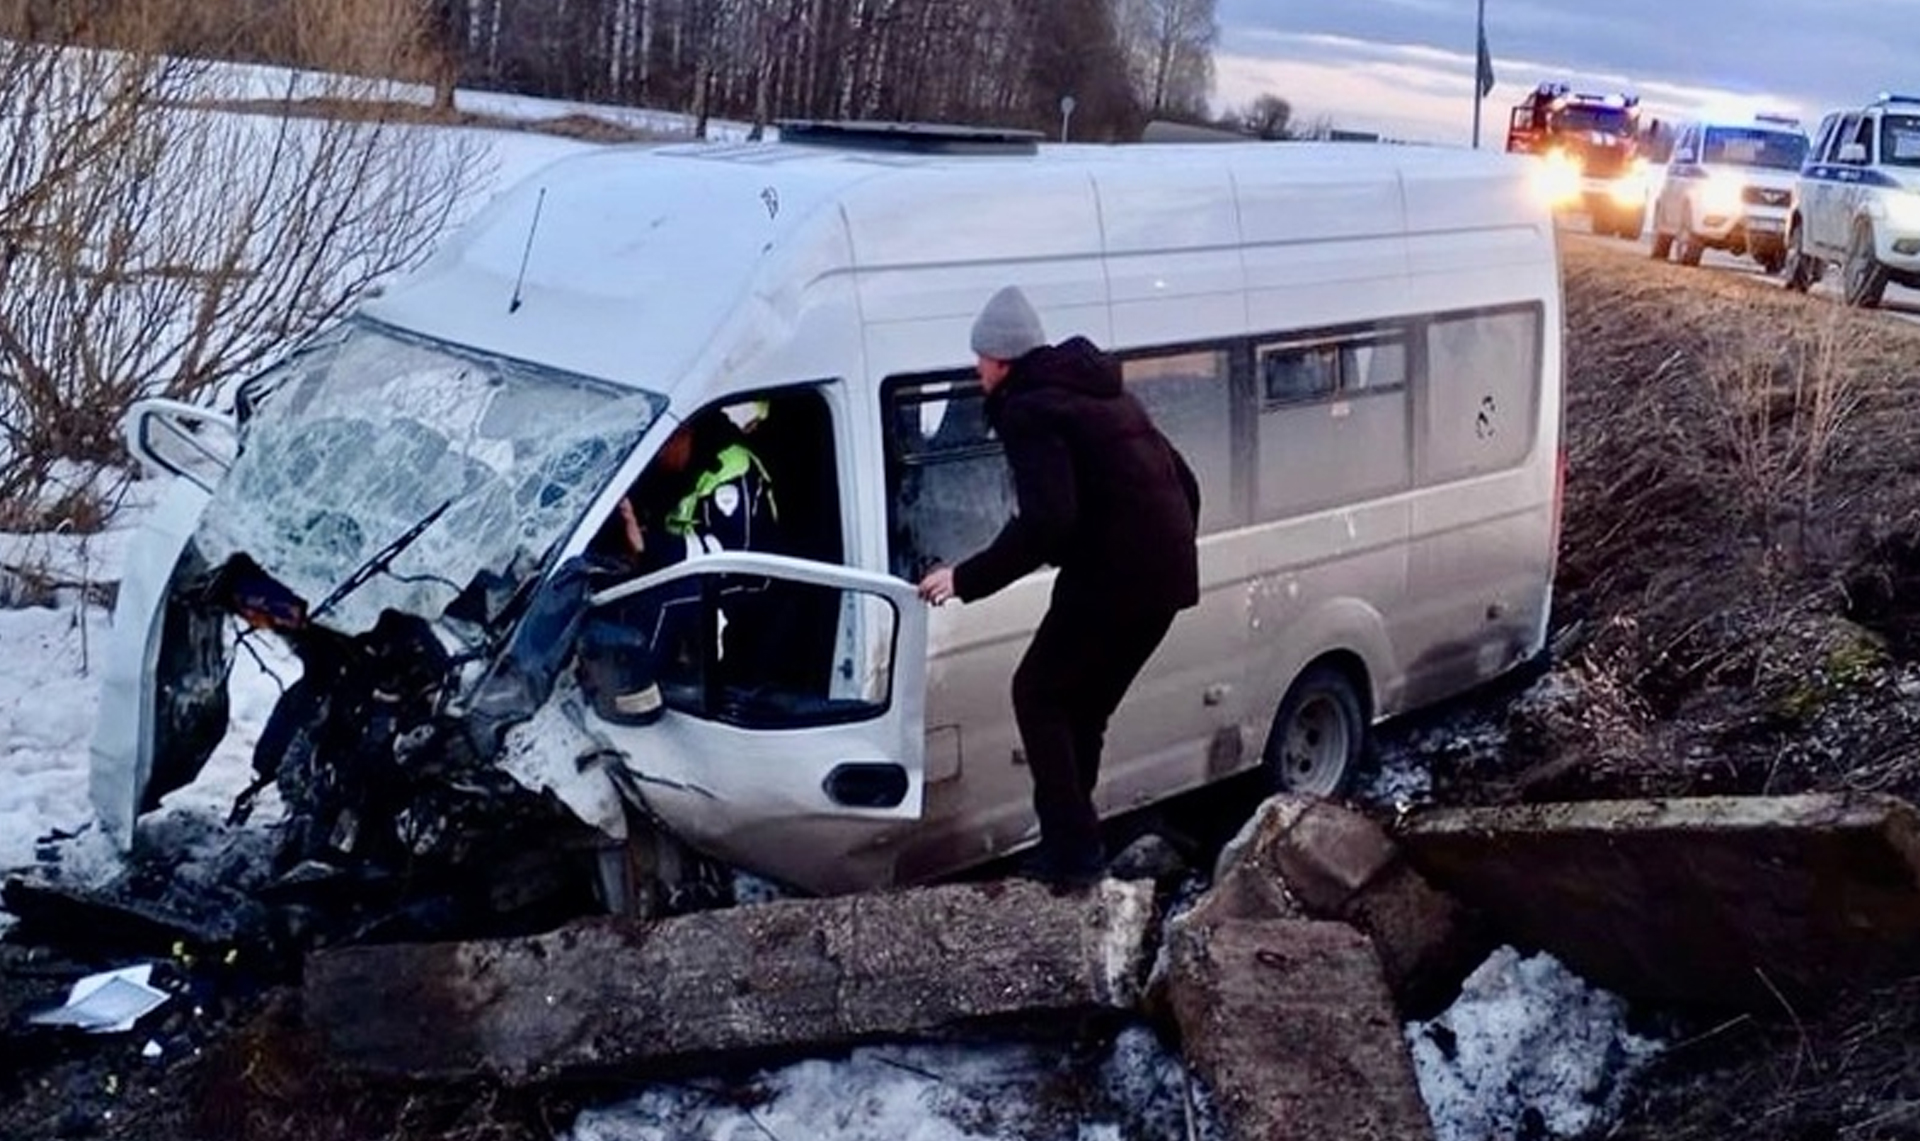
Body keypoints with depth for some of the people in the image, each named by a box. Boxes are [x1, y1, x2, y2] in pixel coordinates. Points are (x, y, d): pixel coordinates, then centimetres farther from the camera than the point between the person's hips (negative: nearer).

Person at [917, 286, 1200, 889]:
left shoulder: (1029, 412, -9)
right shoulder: (1103, 394, 21)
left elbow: (1045, 522, -22)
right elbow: (1183, 481, 22)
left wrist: (966, 579, -15)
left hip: (1111, 578, -9)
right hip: (1165, 577, 9)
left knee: (1039, 695, 6)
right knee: (1081, 703, 18)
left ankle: (1072, 848, 1)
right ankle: (1072, 843, 21)